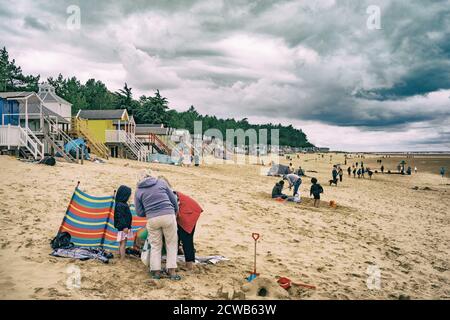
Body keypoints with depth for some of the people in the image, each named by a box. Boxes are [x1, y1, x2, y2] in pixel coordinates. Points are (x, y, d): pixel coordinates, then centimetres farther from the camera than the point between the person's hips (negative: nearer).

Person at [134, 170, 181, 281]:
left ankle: (156, 271, 18)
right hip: (168, 216, -1)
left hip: (152, 219, 1)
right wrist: (176, 212, 27)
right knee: (171, 244, 11)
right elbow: (173, 199, 11)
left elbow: (139, 212, 9)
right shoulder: (161, 182, 9)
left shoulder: (138, 191, 10)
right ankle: (172, 271, 9)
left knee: (155, 246, 17)